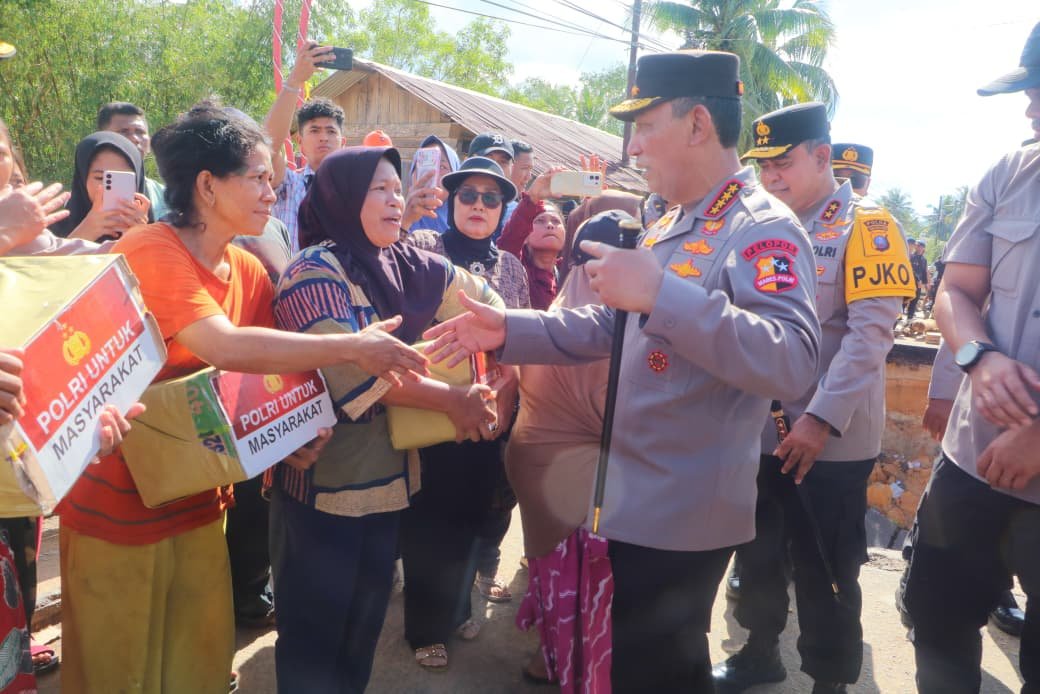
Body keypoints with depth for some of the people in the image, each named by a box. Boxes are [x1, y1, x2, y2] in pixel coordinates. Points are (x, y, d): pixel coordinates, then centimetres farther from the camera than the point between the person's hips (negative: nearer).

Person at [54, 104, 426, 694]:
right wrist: (353, 347, -30)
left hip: (200, 502, 6)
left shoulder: (250, 271, 2)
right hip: (117, 508, -6)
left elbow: (264, 375, 5)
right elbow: (225, 347, -34)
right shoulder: (149, 252, -21)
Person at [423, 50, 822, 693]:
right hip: (640, 500, 9)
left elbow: (791, 363, -32)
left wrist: (661, 292, -36)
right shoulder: (673, 230, 12)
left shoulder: (763, 227, -17)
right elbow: (610, 326, 15)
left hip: (683, 513, -9)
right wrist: (507, 330, 5)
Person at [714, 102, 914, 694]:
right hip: (759, 430, 6)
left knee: (826, 569, 7)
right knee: (759, 553, 18)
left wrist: (822, 418, -22)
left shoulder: (867, 225, -8)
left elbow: (871, 332, -16)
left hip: (832, 441, -6)